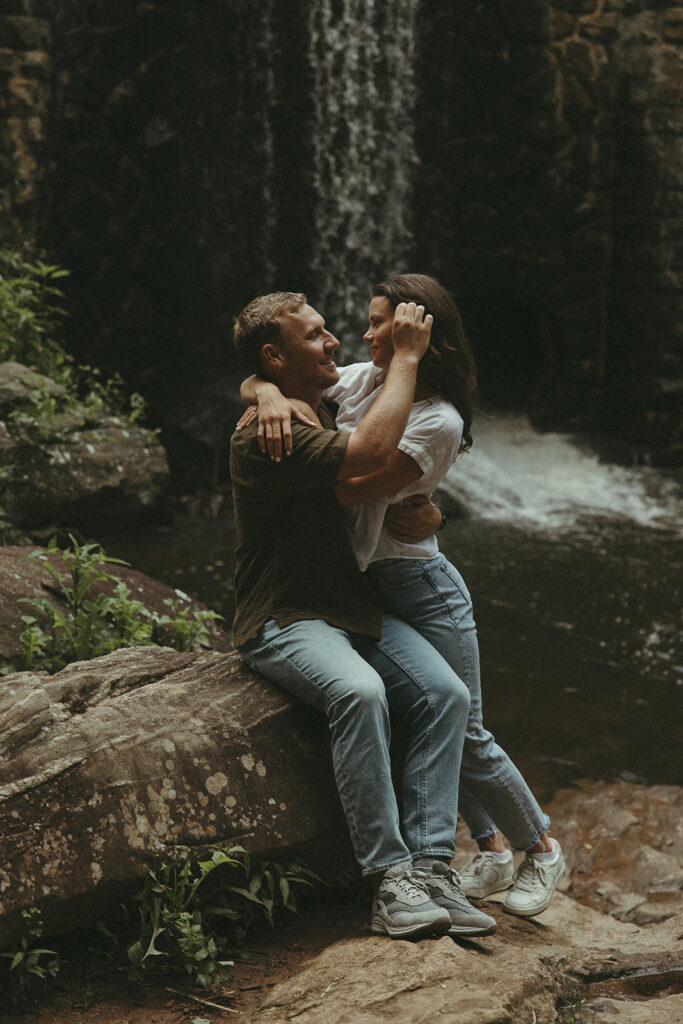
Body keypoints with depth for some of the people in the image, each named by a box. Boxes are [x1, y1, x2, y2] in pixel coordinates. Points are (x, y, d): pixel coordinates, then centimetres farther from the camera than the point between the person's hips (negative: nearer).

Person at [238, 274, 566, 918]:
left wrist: (304, 420, -16)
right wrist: (268, 391, -20)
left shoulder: (440, 422, -17)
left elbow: (351, 490, -26)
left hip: (417, 583, -6)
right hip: (358, 584, 6)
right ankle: (489, 852, 27)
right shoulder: (359, 381, 3)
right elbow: (250, 383, 3)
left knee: (460, 730, -2)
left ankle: (541, 849, 20)